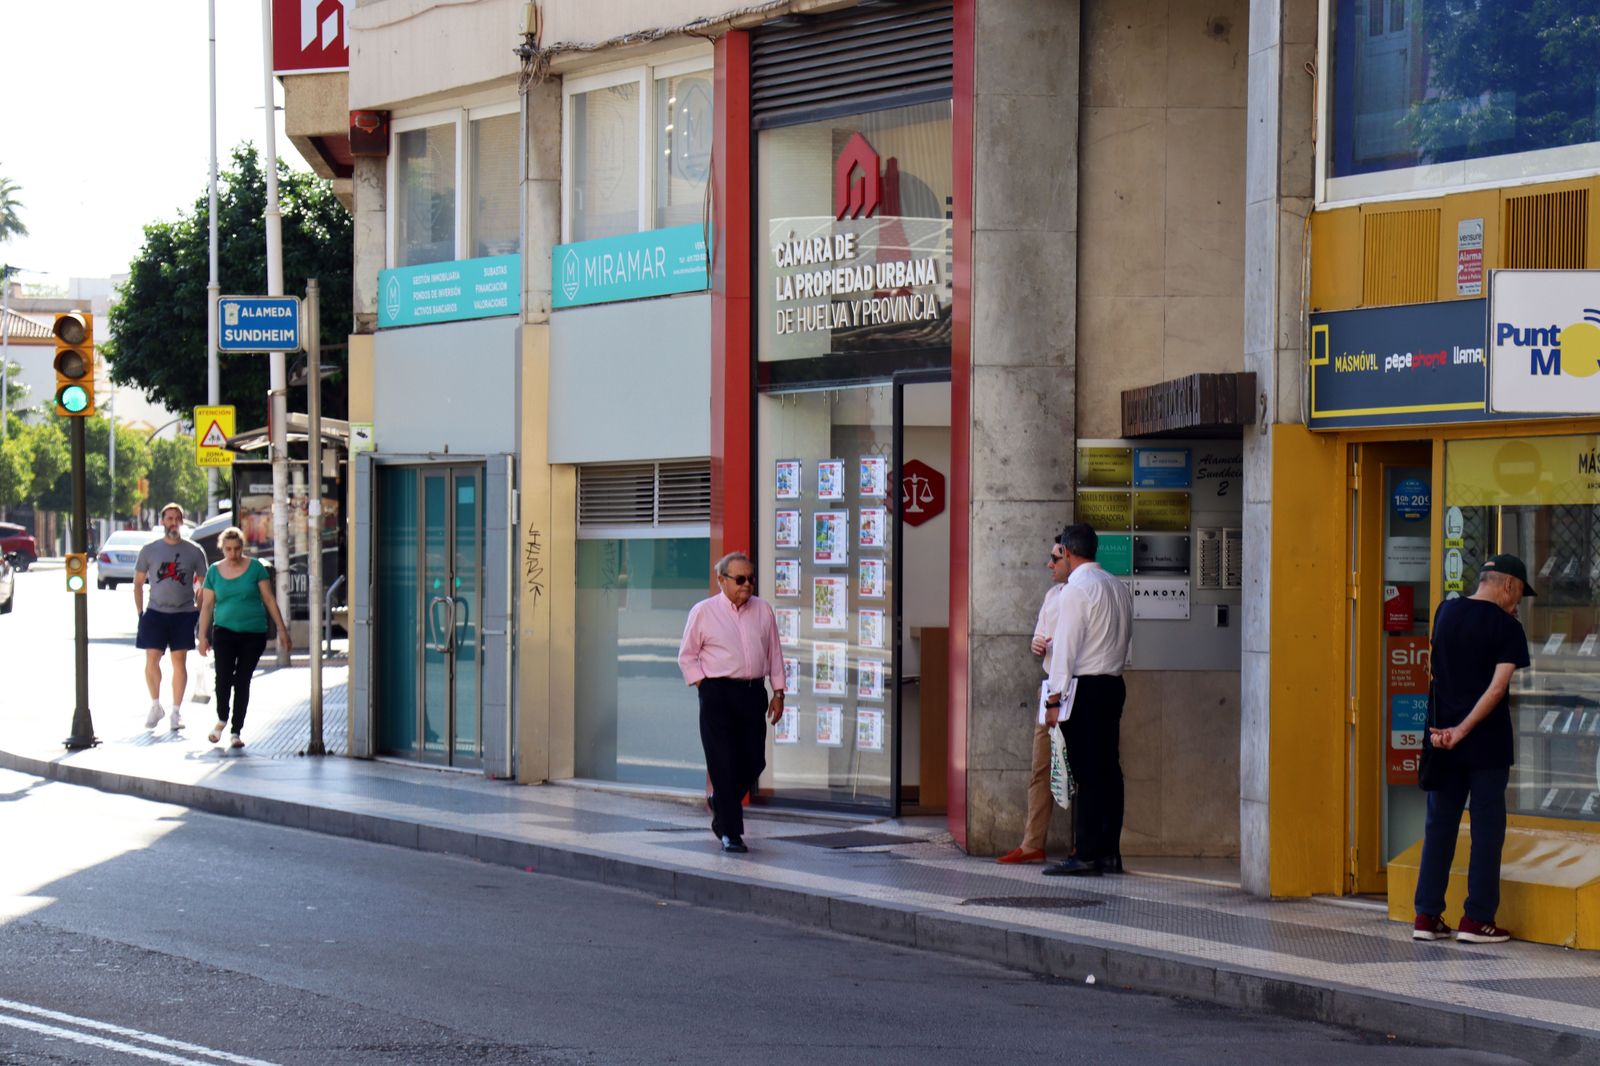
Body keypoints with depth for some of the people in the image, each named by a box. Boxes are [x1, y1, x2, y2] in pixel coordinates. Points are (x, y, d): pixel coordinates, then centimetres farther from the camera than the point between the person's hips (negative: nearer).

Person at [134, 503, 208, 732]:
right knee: (151, 660, -6)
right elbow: (138, 583, 10)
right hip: (155, 612, 0)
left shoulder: (194, 551, 3)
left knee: (179, 662, 2)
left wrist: (199, 611, 2)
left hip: (184, 614, 0)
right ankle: (156, 706, 11)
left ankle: (176, 711, 10)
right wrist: (140, 613, 3)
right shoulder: (149, 550, 4)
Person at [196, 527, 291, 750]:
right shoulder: (214, 571, 5)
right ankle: (221, 720, 13)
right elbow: (207, 605, 10)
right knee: (223, 677, -13)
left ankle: (237, 731, 9)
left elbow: (269, 599, 3)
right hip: (225, 631, 1)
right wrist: (202, 635, 7)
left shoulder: (255, 567, 1)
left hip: (253, 633, 0)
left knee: (242, 681, 0)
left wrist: (281, 629, 0)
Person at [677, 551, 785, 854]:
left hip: (753, 693, 4)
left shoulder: (763, 610, 11)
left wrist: (778, 693, 10)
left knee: (754, 762, 5)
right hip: (718, 694, -4)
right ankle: (730, 832, -1)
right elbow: (687, 656, 5)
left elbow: (774, 654, 15)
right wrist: (704, 686, -4)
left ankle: (721, 803, 33)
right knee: (723, 763, -6)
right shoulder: (703, 612, 1)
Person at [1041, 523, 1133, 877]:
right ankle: (1109, 853, 12)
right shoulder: (1119, 587, 13)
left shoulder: (1077, 588, -11)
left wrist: (1055, 698, -12)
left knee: (1087, 772, -7)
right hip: (1113, 685, 8)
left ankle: (1086, 856, -7)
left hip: (1084, 687, -8)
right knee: (1109, 769, 9)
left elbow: (1066, 646, -14)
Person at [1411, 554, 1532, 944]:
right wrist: (1462, 731, -19)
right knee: (1486, 827, 3)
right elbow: (1498, 687, -19)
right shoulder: (1508, 628, -10)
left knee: (1439, 824, 10)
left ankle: (1426, 916, 9)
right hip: (1487, 744, -5)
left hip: (1443, 740, 5)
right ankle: (1477, 919, 4)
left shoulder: (1445, 612, 6)